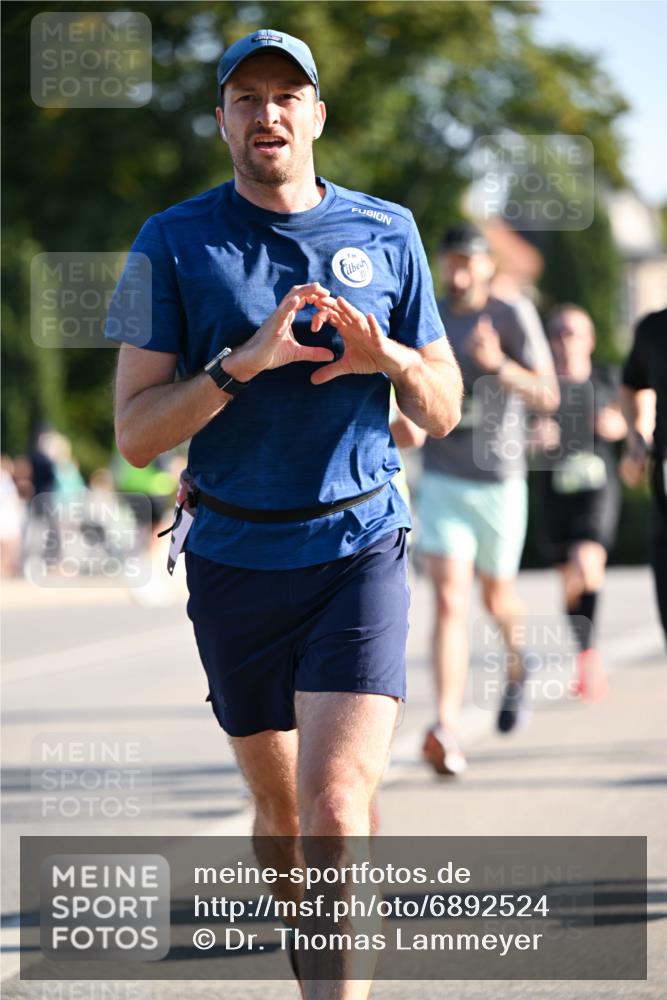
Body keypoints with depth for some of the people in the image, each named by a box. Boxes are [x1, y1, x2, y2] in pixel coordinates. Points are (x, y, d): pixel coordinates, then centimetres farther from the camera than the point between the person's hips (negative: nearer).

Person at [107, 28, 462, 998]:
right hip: (234, 561, 1)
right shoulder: (174, 243, 0)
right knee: (279, 807, 13)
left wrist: (386, 357, -12)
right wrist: (244, 361, -20)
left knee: (337, 805, -16)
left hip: (358, 549, -1)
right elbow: (135, 434, -6)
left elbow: (443, 413, 10)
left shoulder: (387, 233, 5)